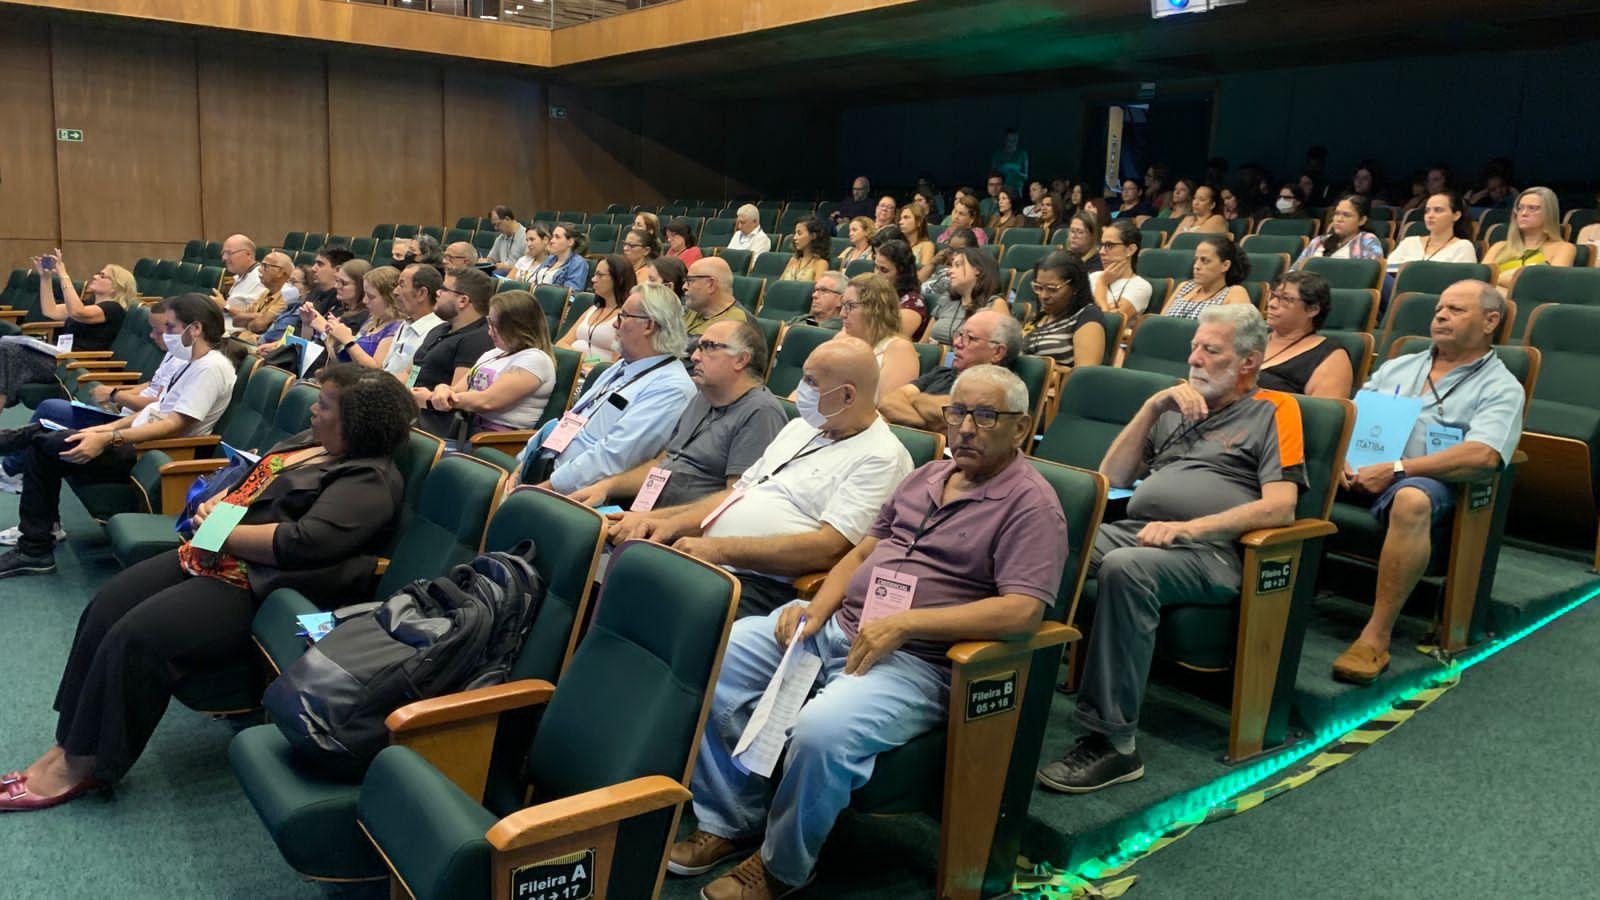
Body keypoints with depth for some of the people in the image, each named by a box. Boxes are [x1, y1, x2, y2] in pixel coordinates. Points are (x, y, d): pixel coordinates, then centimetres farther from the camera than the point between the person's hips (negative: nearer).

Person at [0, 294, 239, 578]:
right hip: (138, 439, 10)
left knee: (43, 448, -13)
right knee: (41, 444, 5)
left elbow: (175, 425, -24)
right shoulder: (195, 363, 15)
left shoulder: (211, 368, -17)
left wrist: (107, 439, -27)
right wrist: (110, 427, 8)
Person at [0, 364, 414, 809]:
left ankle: (82, 766, -3)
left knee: (136, 638, -20)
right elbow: (250, 480, 27)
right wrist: (213, 505, 6)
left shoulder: (370, 481, -16)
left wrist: (224, 531, -16)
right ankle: (66, 744, 6)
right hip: (208, 557, 11)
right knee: (104, 611, -1)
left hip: (255, 589, -10)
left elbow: (304, 542, -27)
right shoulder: (310, 442, 16)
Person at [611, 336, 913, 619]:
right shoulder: (800, 427, 21)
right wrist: (672, 523, 5)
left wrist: (721, 548, -20)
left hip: (762, 583, -8)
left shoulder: (881, 457, -7)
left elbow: (830, 548, -18)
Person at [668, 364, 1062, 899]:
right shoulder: (927, 476, 16)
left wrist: (903, 623, -22)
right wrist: (816, 609, 0)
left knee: (823, 731, -34)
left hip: (917, 660, -7)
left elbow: (1023, 611, -19)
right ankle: (732, 822, 7)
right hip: (836, 627, 8)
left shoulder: (1031, 504, -7)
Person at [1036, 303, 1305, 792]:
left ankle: (1112, 742, -31)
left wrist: (1188, 527, -15)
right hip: (1133, 530, 5)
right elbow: (1111, 478, 21)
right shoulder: (1179, 406, 28)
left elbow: (1280, 507, -3)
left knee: (1125, 568, -37)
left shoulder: (1273, 410, 12)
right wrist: (1153, 406, 11)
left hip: (1209, 553, -5)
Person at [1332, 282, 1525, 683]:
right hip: (1361, 475, 5)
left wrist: (1397, 469, -19)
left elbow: (1483, 455, -12)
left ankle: (1377, 636, -35)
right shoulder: (1397, 367, 26)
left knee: (1412, 498, -40)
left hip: (1427, 483, -5)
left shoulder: (1500, 388, 7)